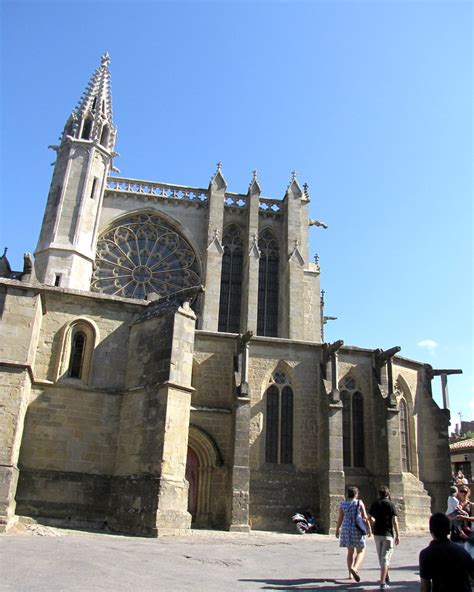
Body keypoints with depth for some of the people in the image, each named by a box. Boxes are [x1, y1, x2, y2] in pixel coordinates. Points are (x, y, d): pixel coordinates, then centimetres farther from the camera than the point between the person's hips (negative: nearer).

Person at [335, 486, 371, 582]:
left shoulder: (342, 504, 1)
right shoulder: (359, 503, -6)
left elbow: (340, 518, 2)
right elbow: (365, 517, -9)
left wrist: (337, 529, 13)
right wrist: (369, 528, 0)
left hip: (346, 529, 4)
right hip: (357, 530, -4)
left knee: (350, 552, 15)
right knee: (360, 551, 4)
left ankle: (350, 574, 15)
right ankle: (354, 568, -20)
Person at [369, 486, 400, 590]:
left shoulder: (375, 504, 4)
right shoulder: (391, 504, -9)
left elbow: (370, 517, 12)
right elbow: (395, 521, -13)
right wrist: (397, 535, -9)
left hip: (377, 533, 4)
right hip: (387, 533, -4)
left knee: (381, 557, 19)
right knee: (385, 558, -3)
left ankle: (386, 577, 33)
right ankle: (382, 582, -11)